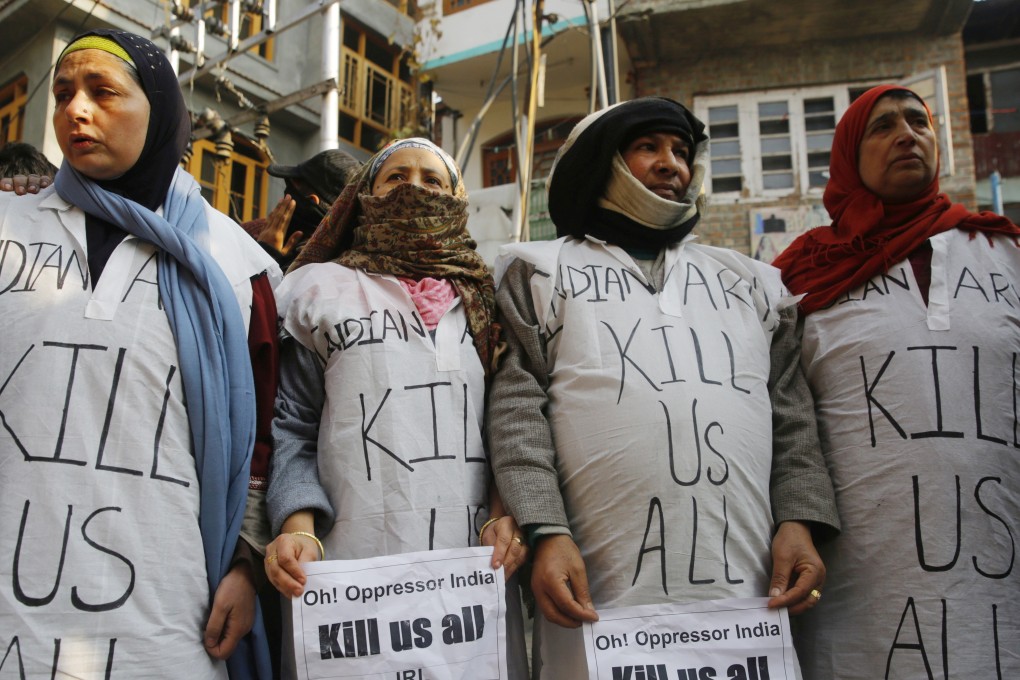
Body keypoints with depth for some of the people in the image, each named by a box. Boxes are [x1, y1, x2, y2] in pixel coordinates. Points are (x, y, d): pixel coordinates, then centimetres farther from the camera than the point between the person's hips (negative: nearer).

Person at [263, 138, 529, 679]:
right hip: (352, 564, -2)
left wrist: (505, 512, -6)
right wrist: (298, 527, -9)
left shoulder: (481, 302, 16)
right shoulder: (322, 290, 11)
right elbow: (293, 427, 5)